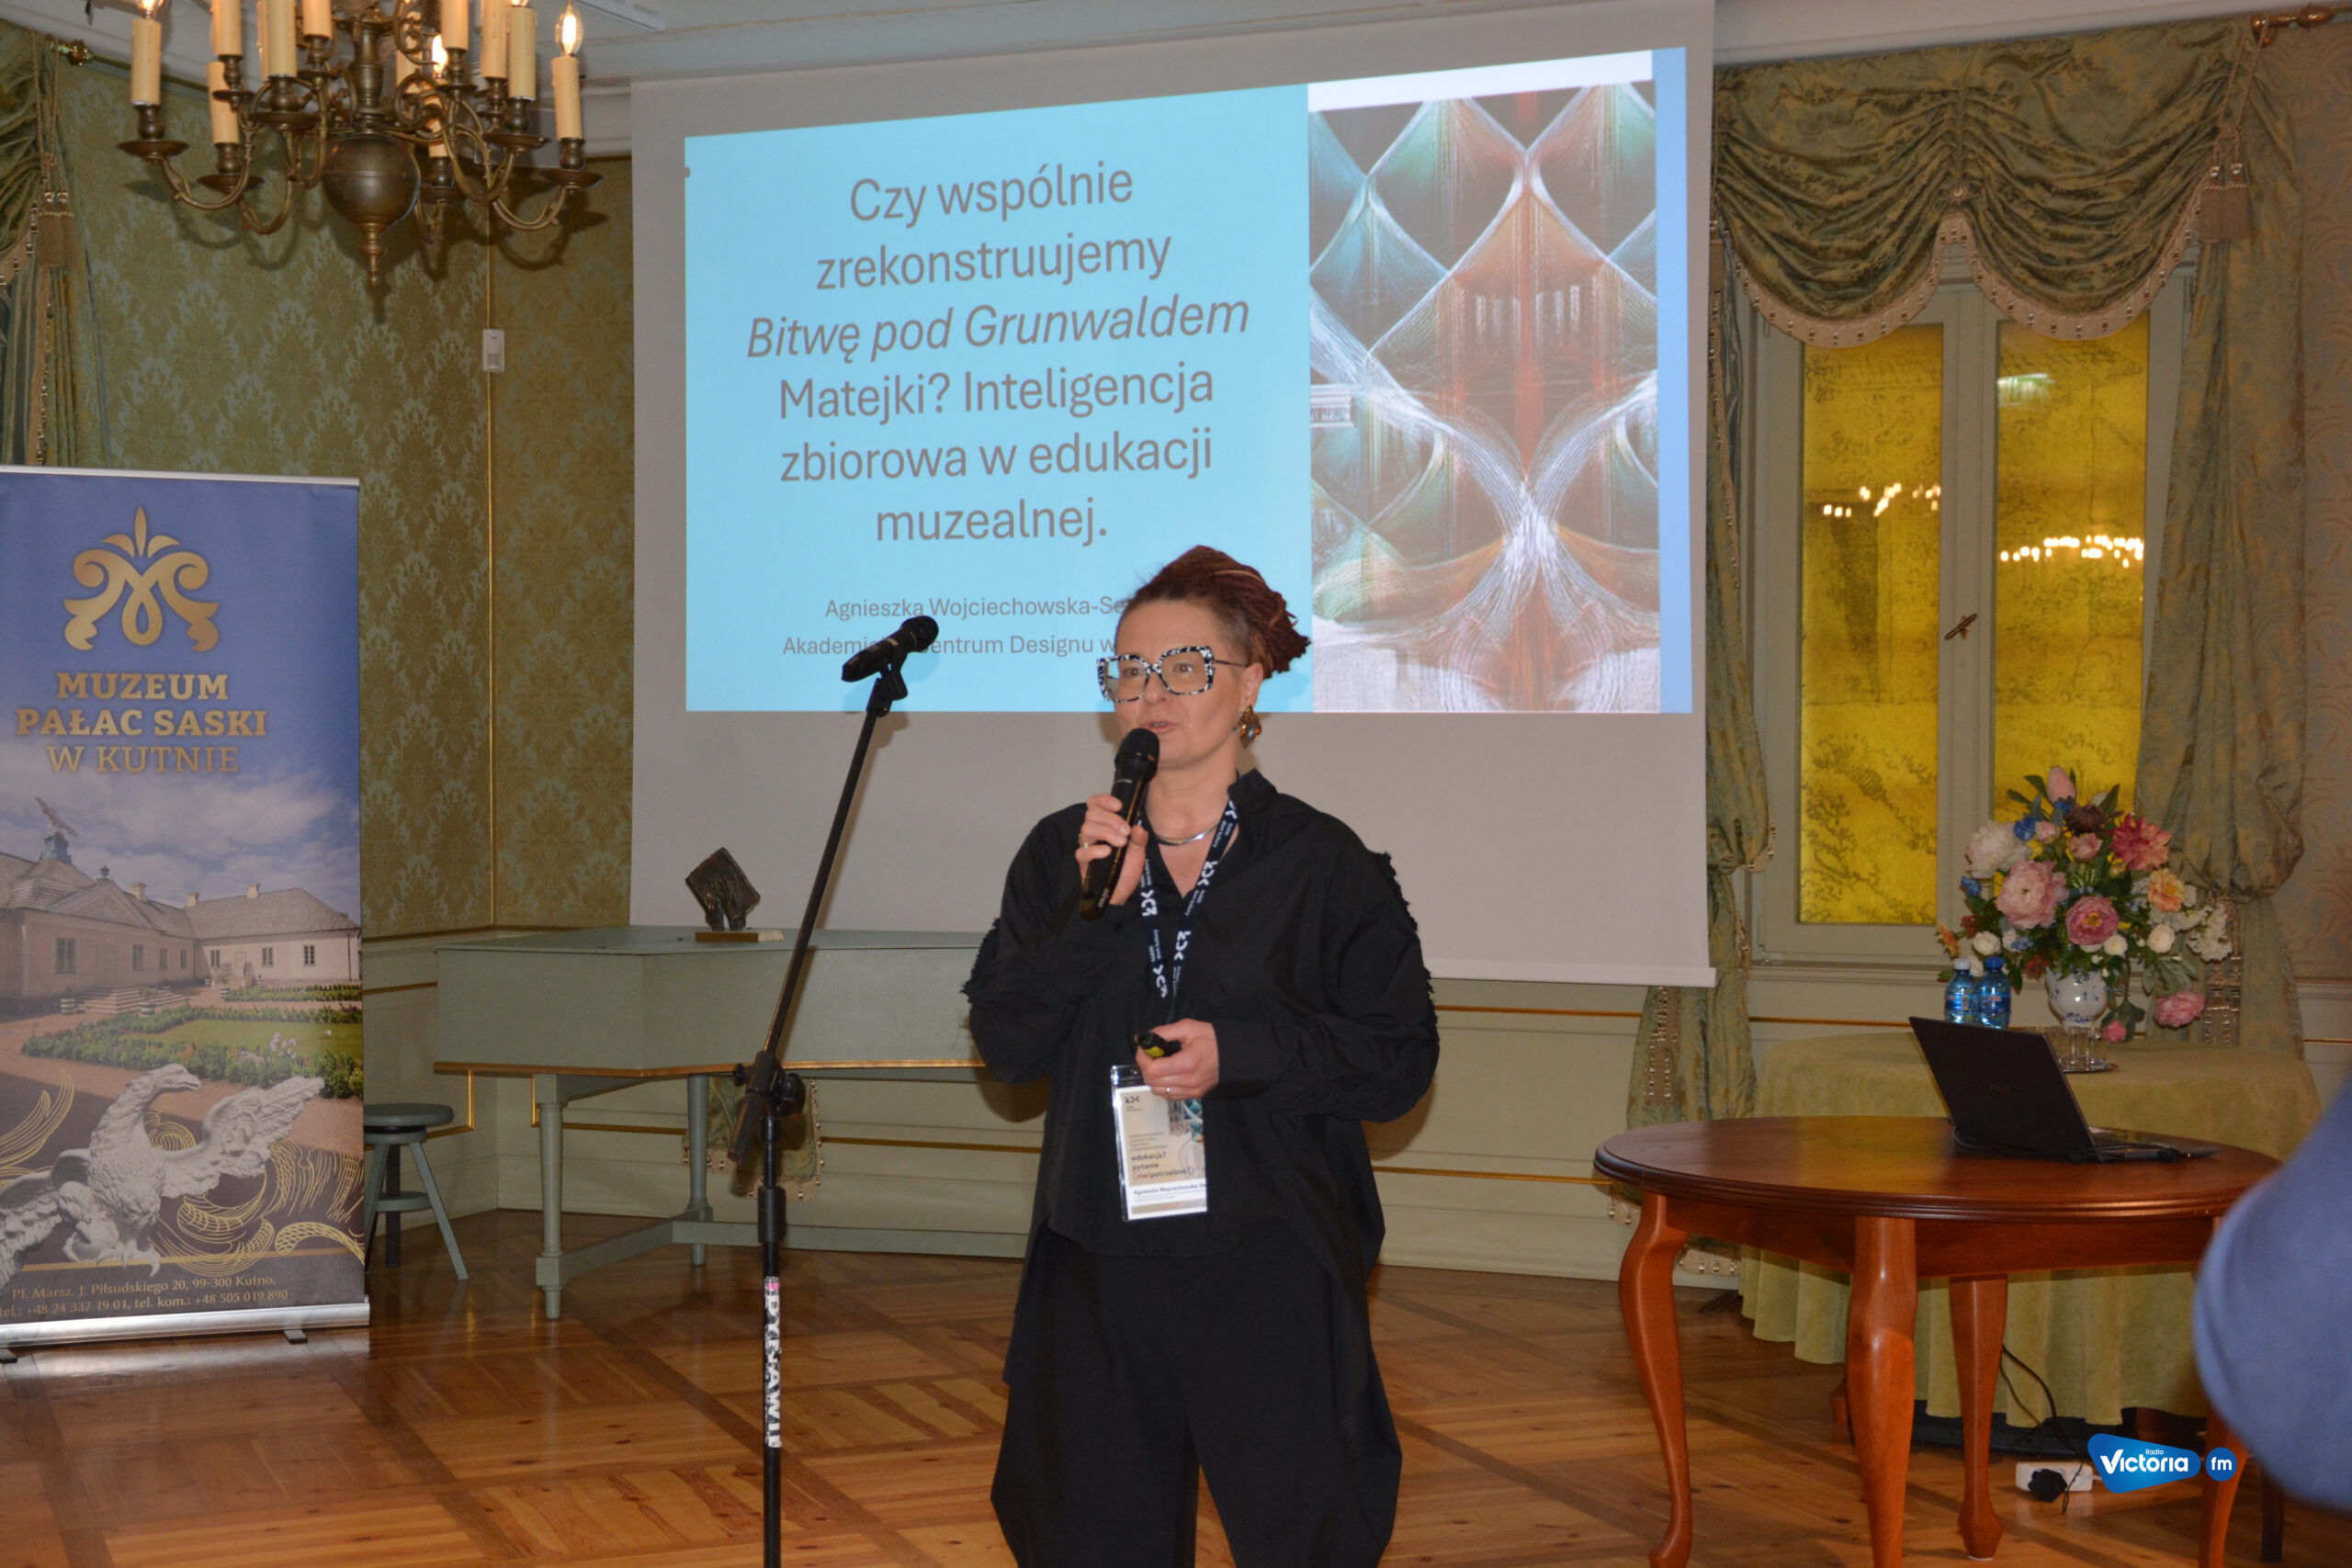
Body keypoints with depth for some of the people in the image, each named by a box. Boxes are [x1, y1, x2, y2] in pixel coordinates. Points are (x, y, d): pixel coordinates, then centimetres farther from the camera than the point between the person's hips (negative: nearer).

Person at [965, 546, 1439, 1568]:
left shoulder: (1322, 862, 0)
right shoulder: (1062, 852, 8)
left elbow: (1401, 1059, -3)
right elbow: (1003, 1045, 0)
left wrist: (1239, 1055, -15)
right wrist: (1092, 914, -12)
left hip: (1268, 1263, -3)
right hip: (1099, 1263, 3)